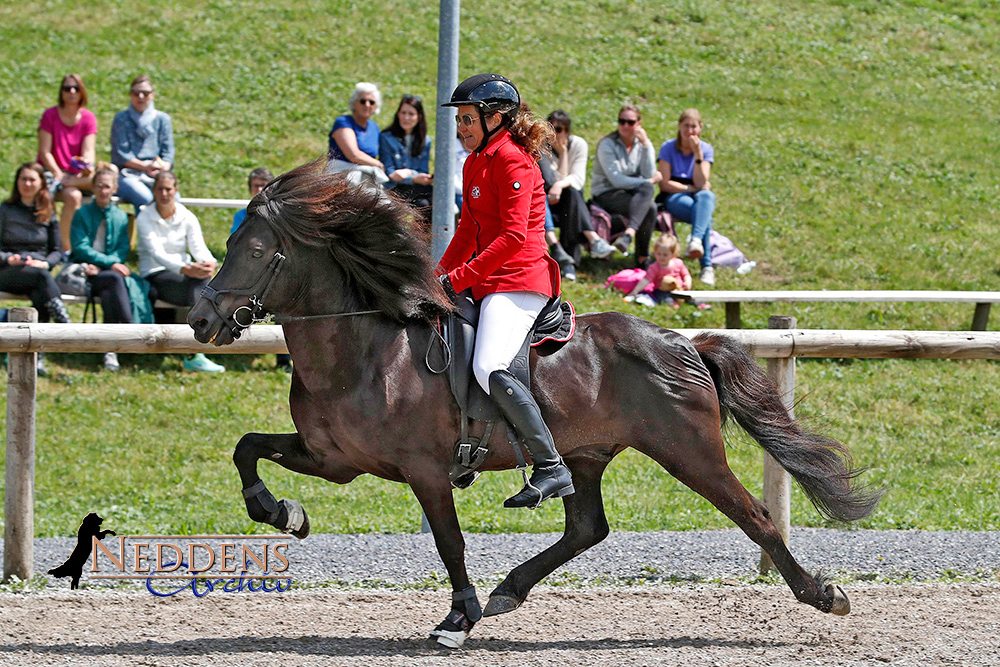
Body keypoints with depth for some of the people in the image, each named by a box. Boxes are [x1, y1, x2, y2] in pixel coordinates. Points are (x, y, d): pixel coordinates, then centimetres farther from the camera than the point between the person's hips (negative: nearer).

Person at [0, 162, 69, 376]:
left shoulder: (48, 215, 18)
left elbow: (57, 251, 16)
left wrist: (45, 263, -6)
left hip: (39, 271, 2)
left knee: (41, 295, -36)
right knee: (42, 277, -38)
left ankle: (36, 356, -41)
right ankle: (65, 325, -56)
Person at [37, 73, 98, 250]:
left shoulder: (88, 118, 4)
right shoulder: (50, 115, -3)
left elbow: (88, 150, -6)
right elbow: (45, 152, -8)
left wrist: (87, 164, -29)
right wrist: (59, 175, -19)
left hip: (77, 173, 3)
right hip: (51, 172, -3)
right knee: (73, 196, -33)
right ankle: (66, 247, -26)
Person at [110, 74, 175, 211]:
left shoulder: (163, 119, 16)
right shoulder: (121, 119, 7)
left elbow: (168, 152, 9)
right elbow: (120, 154, -1)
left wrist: (163, 168, -13)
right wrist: (146, 167, -10)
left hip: (156, 175, 3)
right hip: (127, 174, -2)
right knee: (146, 199, -34)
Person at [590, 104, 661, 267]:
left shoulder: (642, 145, 8)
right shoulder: (607, 145, -7)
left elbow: (649, 174, -7)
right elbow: (616, 180, -15)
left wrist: (645, 145, -14)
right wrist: (650, 181, -10)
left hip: (634, 193, 5)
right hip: (606, 195, -5)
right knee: (649, 208, -32)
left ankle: (629, 234, -47)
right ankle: (643, 256, -33)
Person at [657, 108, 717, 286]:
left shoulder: (706, 149, 4)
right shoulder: (668, 148, -1)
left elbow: (701, 184, -9)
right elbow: (665, 184, -5)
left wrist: (698, 154, -17)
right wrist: (691, 188, -7)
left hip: (697, 197, 2)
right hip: (673, 199, -2)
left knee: (707, 196, -39)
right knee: (704, 215, -36)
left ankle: (696, 240, -62)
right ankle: (706, 266, -50)